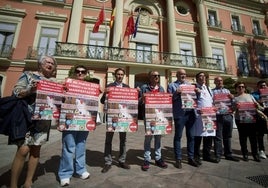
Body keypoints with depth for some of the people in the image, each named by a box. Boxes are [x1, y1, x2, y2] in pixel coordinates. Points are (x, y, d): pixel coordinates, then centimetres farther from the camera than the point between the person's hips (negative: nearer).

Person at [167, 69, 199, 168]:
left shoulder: (189, 84, 20)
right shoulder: (172, 85, 6)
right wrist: (176, 93, -16)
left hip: (190, 113, 5)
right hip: (179, 114, -4)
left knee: (191, 136, 11)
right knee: (178, 136, 2)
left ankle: (191, 158, 25)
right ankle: (178, 159, 14)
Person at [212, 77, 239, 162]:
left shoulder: (227, 90, 19)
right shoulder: (212, 91, 4)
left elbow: (232, 103, 17)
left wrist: (232, 98, -3)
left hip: (228, 115, 5)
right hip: (218, 116, -4)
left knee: (228, 136, 13)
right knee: (218, 137, 0)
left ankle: (228, 154, 25)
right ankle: (218, 155, 9)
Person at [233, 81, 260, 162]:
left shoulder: (249, 96, 13)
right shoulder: (235, 98, 4)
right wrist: (235, 107, -20)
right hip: (240, 120, -2)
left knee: (253, 137, 5)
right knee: (243, 137, 4)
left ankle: (255, 154, 18)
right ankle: (245, 154, 15)